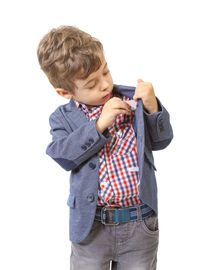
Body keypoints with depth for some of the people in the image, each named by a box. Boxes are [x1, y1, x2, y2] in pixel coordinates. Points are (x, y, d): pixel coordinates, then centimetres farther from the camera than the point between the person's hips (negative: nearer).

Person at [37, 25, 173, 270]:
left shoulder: (131, 101, 0)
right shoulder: (63, 118, 0)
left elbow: (161, 140, 3)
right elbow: (62, 155, -17)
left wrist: (153, 108, -14)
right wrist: (99, 125, -23)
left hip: (140, 223, 1)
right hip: (91, 226, 0)